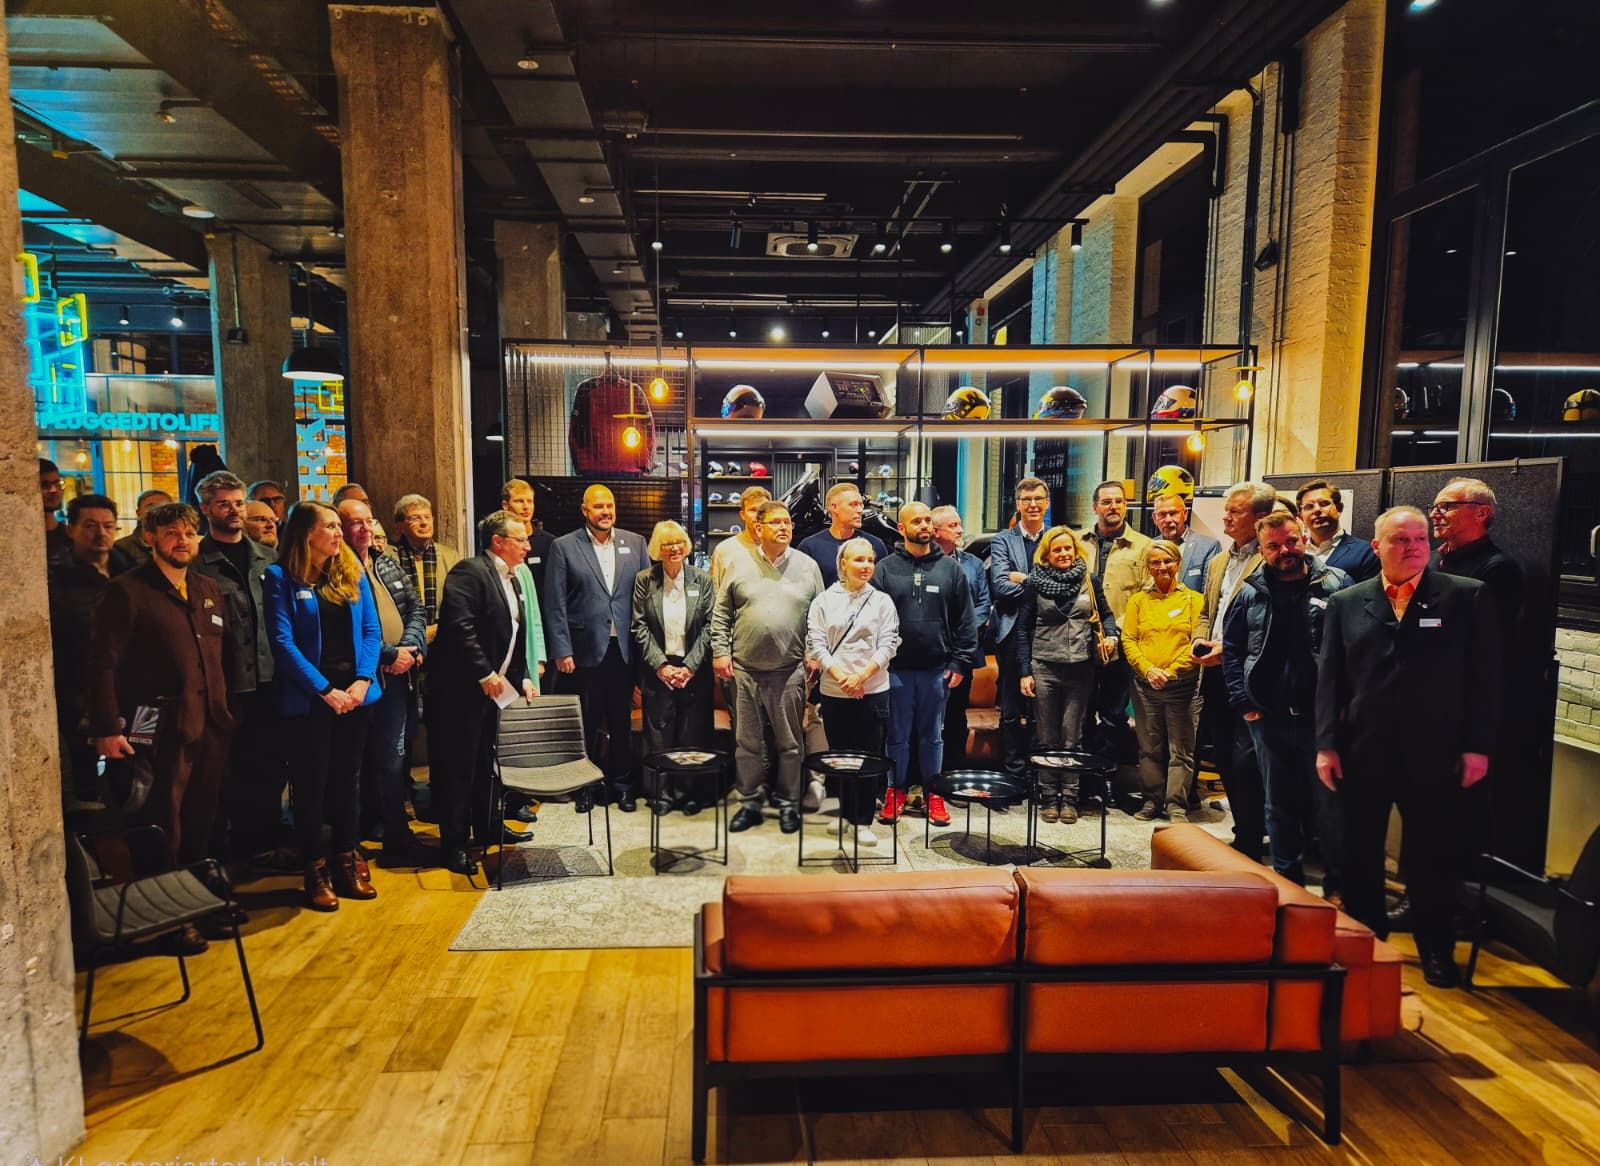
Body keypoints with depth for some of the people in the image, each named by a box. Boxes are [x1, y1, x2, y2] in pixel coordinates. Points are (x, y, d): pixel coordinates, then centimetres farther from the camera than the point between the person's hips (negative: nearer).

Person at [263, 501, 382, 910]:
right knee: (311, 784, 4)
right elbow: (283, 642, -11)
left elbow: (371, 630, 6)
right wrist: (325, 690, -15)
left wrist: (363, 680, -9)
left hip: (355, 692, 4)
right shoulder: (281, 578, -5)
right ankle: (316, 872, 16)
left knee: (347, 779, 12)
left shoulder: (352, 573, 8)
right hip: (308, 696, -4)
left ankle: (347, 862, 23)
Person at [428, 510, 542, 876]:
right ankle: (454, 844, 11)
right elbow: (459, 626, -24)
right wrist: (484, 674, -22)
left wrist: (522, 678, 11)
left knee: (486, 763, 19)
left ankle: (487, 828, 33)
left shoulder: (512, 580, 14)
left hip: (494, 686, 9)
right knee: (458, 766, 0)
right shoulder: (470, 571, -15)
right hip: (462, 687, -9)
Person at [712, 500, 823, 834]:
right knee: (747, 742, 10)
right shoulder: (739, 566, 4)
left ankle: (788, 803, 22)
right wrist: (720, 652, 0)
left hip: (790, 670, 0)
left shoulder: (807, 566, 4)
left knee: (789, 742, 8)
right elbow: (721, 614, 7)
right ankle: (749, 802, 23)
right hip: (745, 669, 1)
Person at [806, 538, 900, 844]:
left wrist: (862, 675, -12)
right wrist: (841, 675, -12)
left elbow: (888, 644, -1)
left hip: (873, 691, 0)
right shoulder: (823, 601, 4)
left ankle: (863, 821, 10)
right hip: (834, 692, 1)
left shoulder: (882, 601, 4)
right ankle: (847, 815, 22)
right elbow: (815, 643, -1)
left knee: (870, 757, 1)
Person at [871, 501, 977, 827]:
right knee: (898, 735, 10)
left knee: (933, 735, 13)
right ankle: (895, 791, 23)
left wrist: (960, 663, -1)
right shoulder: (886, 569, 0)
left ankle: (934, 794, 24)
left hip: (937, 670, 1)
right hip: (896, 669, -1)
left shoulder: (951, 569, 4)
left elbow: (965, 620, 4)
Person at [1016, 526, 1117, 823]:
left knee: (1072, 737, 6)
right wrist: (1025, 672, -3)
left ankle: (1069, 798, 15)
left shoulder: (1089, 581, 6)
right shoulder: (1036, 582, 1)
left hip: (1080, 669, 1)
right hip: (1044, 668, -1)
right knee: (1047, 738, 6)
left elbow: (1106, 614, 18)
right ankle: (1048, 798, 15)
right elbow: (1024, 628, 2)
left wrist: (1110, 635, -5)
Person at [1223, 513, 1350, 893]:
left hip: (1322, 715, -3)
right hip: (1269, 718, 3)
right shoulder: (1252, 593, 6)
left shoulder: (1335, 584, -2)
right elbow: (1231, 648, 11)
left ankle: (1337, 886, 20)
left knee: (1329, 803, 5)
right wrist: (1243, 701, 3)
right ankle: (1288, 880, 27)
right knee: (1279, 805, 14)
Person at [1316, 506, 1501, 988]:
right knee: (1360, 857, 12)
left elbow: (1485, 676, -1)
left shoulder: (1468, 597, 1)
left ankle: (1436, 949, 27)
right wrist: (1326, 744, -2)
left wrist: (1477, 746, -5)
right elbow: (1329, 678, 3)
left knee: (1434, 857, 10)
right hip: (1361, 754, 2)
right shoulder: (1345, 603, 4)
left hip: (1434, 756, -1)